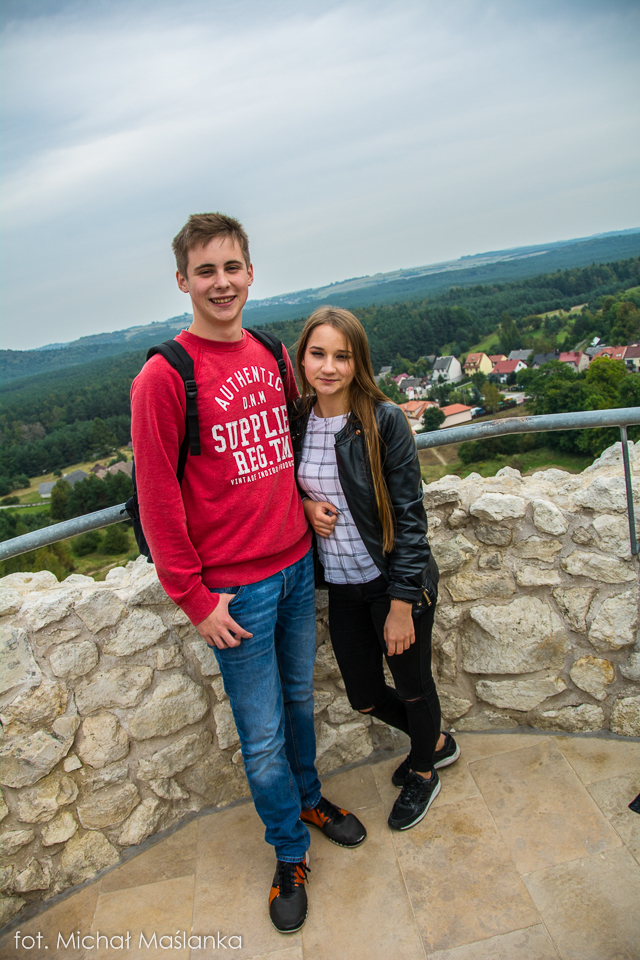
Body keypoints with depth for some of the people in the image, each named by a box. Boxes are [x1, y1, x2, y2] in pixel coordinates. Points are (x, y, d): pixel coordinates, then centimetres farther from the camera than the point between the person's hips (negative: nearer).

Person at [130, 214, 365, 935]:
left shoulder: (271, 355, 5)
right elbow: (158, 499, -14)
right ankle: (290, 854, 34)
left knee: (299, 698, 24)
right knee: (263, 735, 9)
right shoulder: (163, 376, -14)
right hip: (236, 589, -5)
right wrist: (195, 598, -12)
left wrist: (307, 500, 5)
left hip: (298, 565, 6)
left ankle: (310, 800, 49)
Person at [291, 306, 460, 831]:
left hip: (395, 581, -5)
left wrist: (401, 604, -15)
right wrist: (304, 505, -11)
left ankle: (424, 772, 48)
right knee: (365, 696, 19)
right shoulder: (295, 420, -3)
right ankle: (437, 741, 50)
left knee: (412, 684, 17)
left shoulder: (384, 419, -17)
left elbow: (409, 514, -15)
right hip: (341, 586, 5)